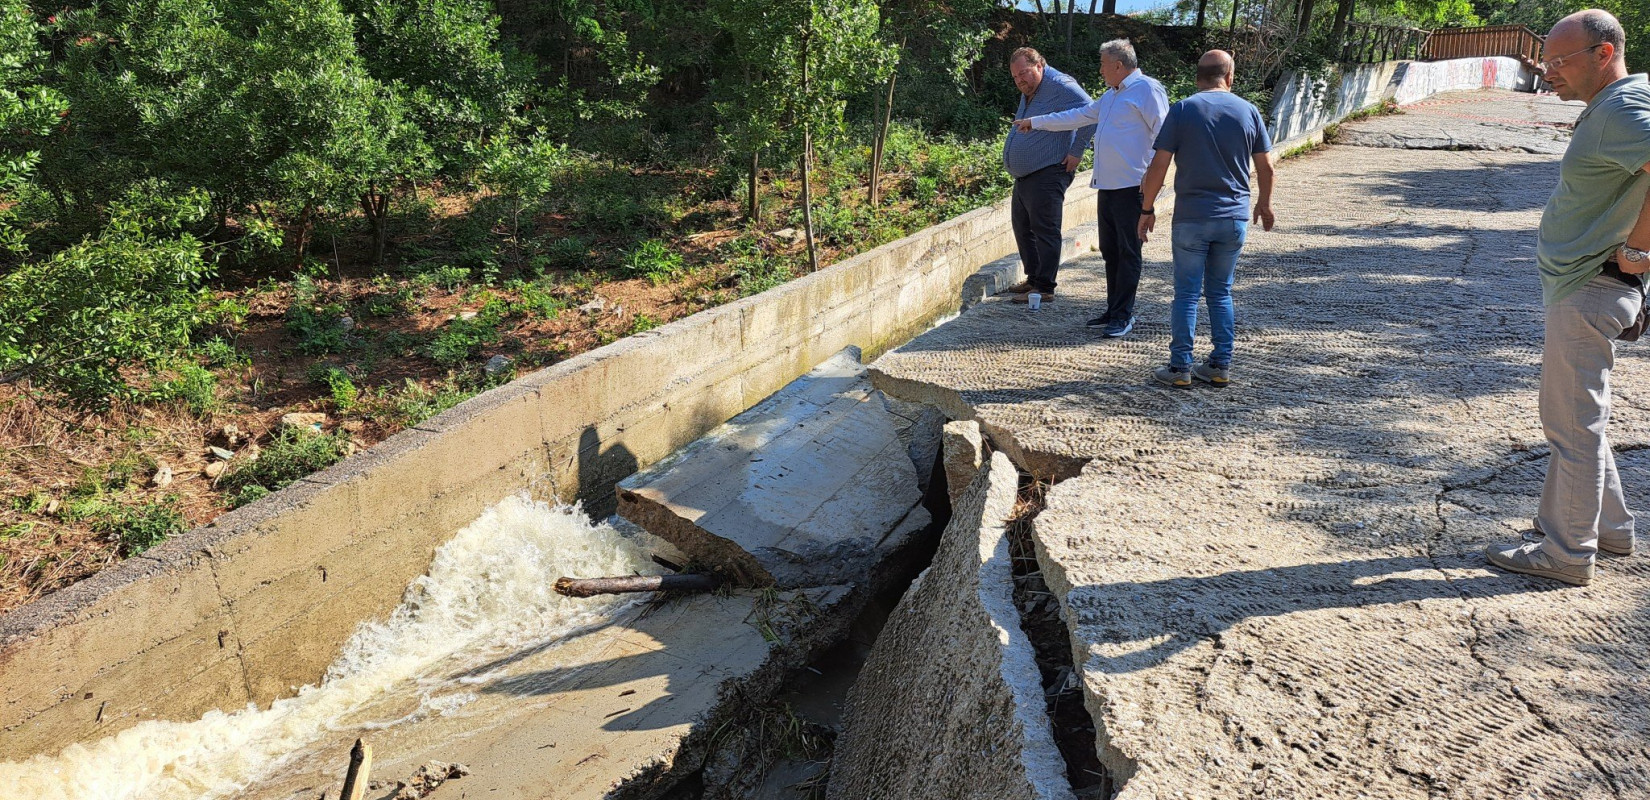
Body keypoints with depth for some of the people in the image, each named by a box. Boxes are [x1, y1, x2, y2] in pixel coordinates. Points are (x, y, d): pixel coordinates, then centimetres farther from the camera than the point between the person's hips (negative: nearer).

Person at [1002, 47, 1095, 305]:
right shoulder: (1028, 92, 17)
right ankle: (1033, 278, 26)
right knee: (1022, 227, 15)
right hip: (1024, 176, 10)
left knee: (1044, 230, -9)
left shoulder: (1059, 86, -13)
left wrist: (1076, 151, -19)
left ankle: (1044, 287, -6)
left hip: (1048, 175, -10)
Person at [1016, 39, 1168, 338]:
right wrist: (1035, 122, 34)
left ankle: (1123, 315, -2)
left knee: (1128, 252, -5)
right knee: (1110, 250, 10)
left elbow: (1162, 135, -13)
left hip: (1131, 186, -9)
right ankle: (1114, 310, 17)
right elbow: (1079, 116, 32)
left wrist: (1151, 178, -18)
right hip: (1107, 186, 9)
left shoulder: (1147, 89, -7)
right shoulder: (1111, 96, 24)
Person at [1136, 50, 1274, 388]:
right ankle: (1221, 367, 14)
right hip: (1234, 218, 3)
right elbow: (1266, 167, 8)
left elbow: (1159, 166, -9)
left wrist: (1147, 209, 1)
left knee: (1187, 293, 4)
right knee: (1220, 292, 13)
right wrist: (1265, 203, 24)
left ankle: (1181, 367, 5)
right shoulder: (1248, 112, 3)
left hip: (1191, 218, -3)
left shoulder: (1181, 110, -6)